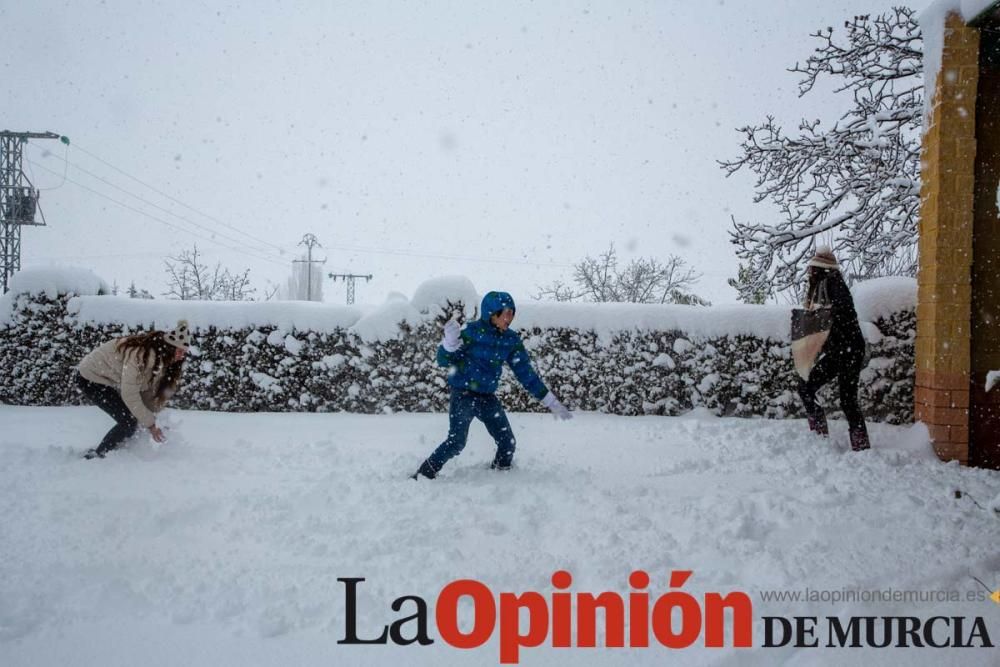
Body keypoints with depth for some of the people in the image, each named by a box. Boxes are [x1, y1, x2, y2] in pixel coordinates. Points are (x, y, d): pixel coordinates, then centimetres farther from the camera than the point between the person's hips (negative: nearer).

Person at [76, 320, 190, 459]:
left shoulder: (161, 359, -6)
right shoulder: (141, 354, -34)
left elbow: (149, 391, -2)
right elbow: (130, 395, -30)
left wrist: (151, 420, -10)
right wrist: (150, 424, -24)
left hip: (110, 381, 9)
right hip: (90, 379, -9)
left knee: (134, 419, 4)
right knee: (128, 422, -15)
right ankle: (96, 455, -1)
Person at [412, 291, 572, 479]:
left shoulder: (511, 339, -1)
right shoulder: (473, 332, -15)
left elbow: (525, 372, 6)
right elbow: (443, 360, -12)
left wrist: (551, 402, 5)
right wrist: (450, 341, -33)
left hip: (488, 397, 5)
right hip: (463, 394, -5)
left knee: (507, 442, 3)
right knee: (456, 442, -14)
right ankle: (423, 475, 2)